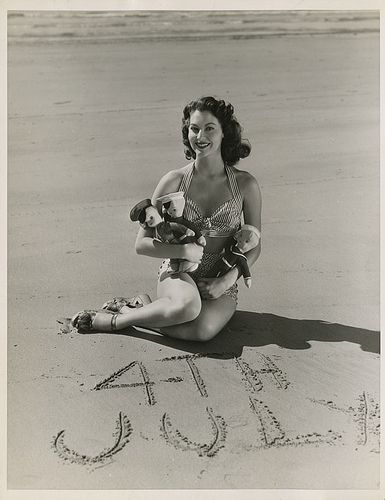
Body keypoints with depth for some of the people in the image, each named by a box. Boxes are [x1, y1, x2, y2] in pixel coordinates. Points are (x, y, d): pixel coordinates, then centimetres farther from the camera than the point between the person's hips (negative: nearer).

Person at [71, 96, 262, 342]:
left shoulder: (245, 185, -4)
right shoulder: (174, 181, -4)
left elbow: (254, 246, 5)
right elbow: (142, 243, -2)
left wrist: (227, 280, -10)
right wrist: (183, 251, -18)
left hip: (221, 283, 1)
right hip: (178, 273, -1)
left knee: (202, 329, -33)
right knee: (188, 305, -38)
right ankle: (120, 318, -12)